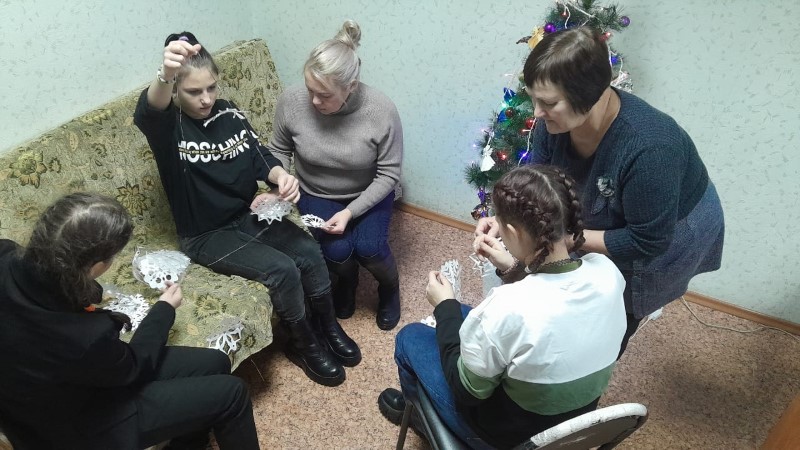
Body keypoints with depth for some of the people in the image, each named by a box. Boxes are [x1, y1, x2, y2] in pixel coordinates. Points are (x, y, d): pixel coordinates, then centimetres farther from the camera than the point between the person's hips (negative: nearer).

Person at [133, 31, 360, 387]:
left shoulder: (229, 114, 3)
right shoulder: (167, 126, -15)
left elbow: (261, 158, 1)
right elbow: (148, 111, -39)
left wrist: (281, 176, -24)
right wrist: (165, 75, -64)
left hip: (249, 215, 5)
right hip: (206, 235, -5)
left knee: (309, 251, -15)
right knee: (283, 270, -23)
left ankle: (328, 327, 9)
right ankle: (304, 345, 2)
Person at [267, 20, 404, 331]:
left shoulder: (381, 110, -27)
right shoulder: (291, 102, -23)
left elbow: (388, 174, -17)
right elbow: (279, 150, -3)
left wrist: (351, 212, -26)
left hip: (368, 195, -1)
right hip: (316, 195, 1)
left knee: (369, 248, -23)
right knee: (337, 250, -22)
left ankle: (390, 287, 15)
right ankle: (346, 282, 18)